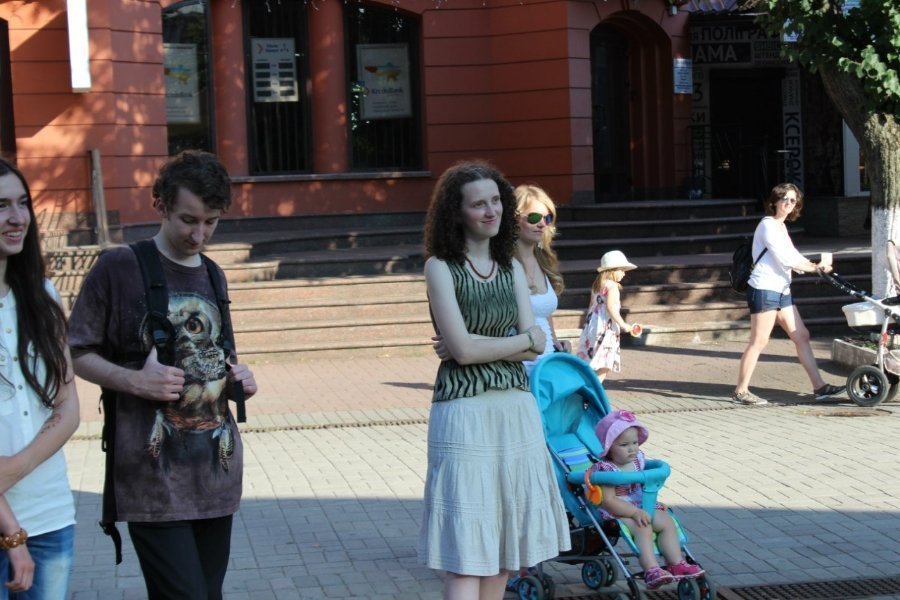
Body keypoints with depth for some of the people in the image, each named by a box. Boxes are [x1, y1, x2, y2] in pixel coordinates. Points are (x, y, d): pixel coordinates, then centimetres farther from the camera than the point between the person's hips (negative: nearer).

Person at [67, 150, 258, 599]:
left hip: (217, 473, 6)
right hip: (154, 478, -6)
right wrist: (133, 380, -18)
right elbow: (77, 354, -2)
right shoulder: (118, 268, -5)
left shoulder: (213, 276, 14)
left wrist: (237, 376, 5)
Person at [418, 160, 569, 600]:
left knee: (505, 540, 8)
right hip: (464, 414, -6)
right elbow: (462, 348, -14)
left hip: (517, 411, 6)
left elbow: (537, 344, 2)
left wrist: (484, 347, -11)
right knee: (466, 551, -7)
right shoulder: (441, 267, -4)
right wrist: (523, 340, -4)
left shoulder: (511, 267, 12)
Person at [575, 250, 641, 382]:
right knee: (604, 366, -9)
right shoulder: (612, 286, -11)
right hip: (606, 330, -9)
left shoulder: (597, 285, 14)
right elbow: (610, 307, -21)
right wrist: (623, 325, -19)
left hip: (592, 327, 9)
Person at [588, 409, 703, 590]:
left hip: (641, 506, 8)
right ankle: (651, 570, -34)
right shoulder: (605, 470, -20)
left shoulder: (638, 458, 4)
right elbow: (608, 501, -26)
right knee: (643, 527, -30)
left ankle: (677, 564, -8)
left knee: (667, 521, -9)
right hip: (617, 512, -8)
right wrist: (635, 512, -30)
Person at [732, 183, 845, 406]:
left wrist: (817, 266, -2)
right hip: (764, 289, -10)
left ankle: (819, 387, 9)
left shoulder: (781, 227, 19)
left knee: (802, 336, 7)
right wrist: (815, 267, -10)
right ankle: (740, 392, -1)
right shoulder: (767, 225, -11)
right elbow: (785, 259, -18)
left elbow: (793, 256, 15)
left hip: (781, 291, 10)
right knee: (759, 342, -7)